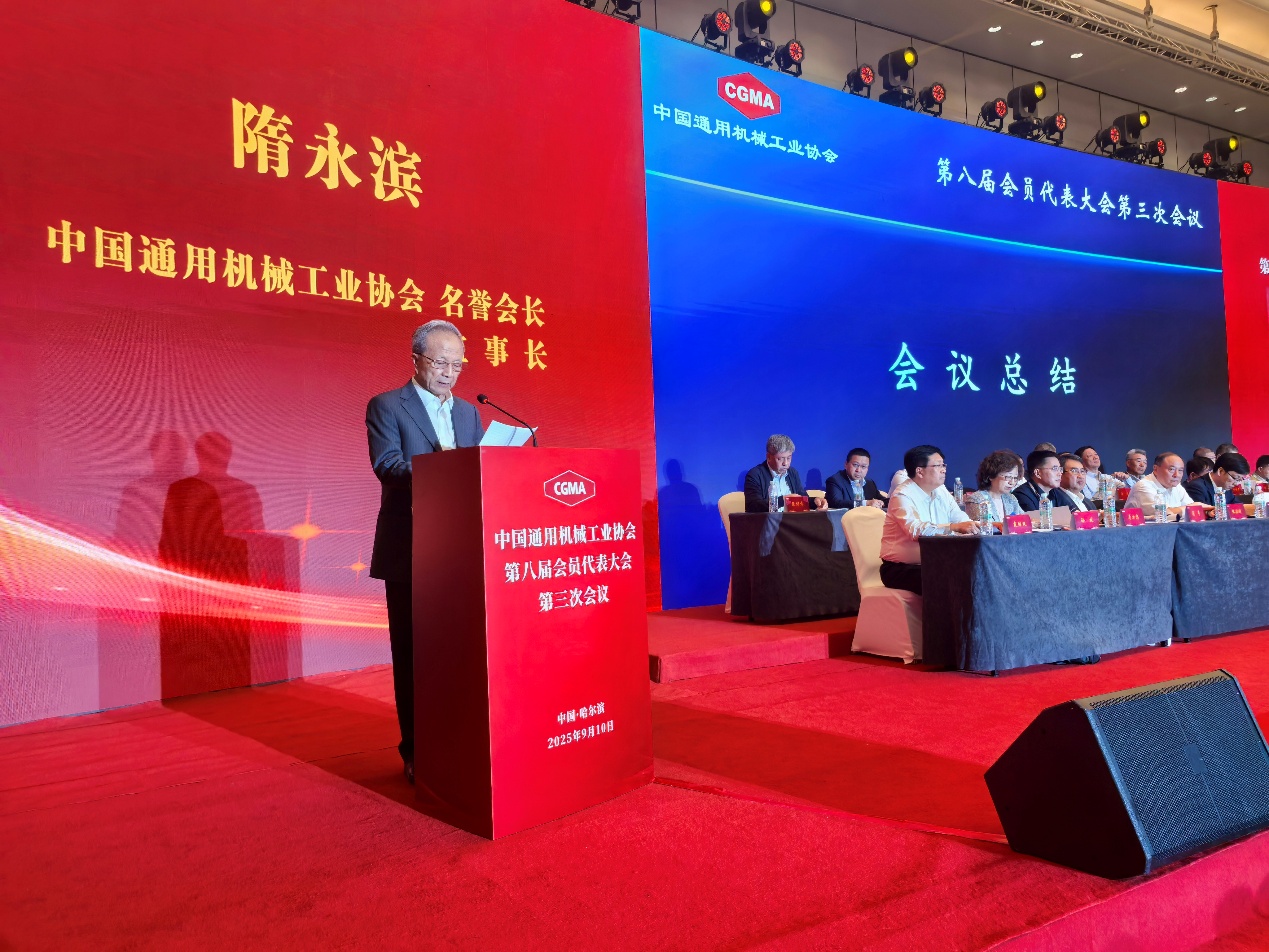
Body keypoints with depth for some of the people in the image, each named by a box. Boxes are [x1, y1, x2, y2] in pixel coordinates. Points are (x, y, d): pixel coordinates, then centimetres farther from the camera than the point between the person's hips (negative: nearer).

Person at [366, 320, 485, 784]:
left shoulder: (468, 412, 16)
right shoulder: (386, 407, 0)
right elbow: (386, 464, -16)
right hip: (409, 551, -4)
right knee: (412, 650, 4)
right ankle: (417, 752, 14)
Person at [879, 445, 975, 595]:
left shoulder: (942, 495, 12)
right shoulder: (902, 496, -12)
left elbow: (963, 523, 4)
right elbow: (916, 530, -30)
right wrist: (954, 527, -38)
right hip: (901, 569, -7)